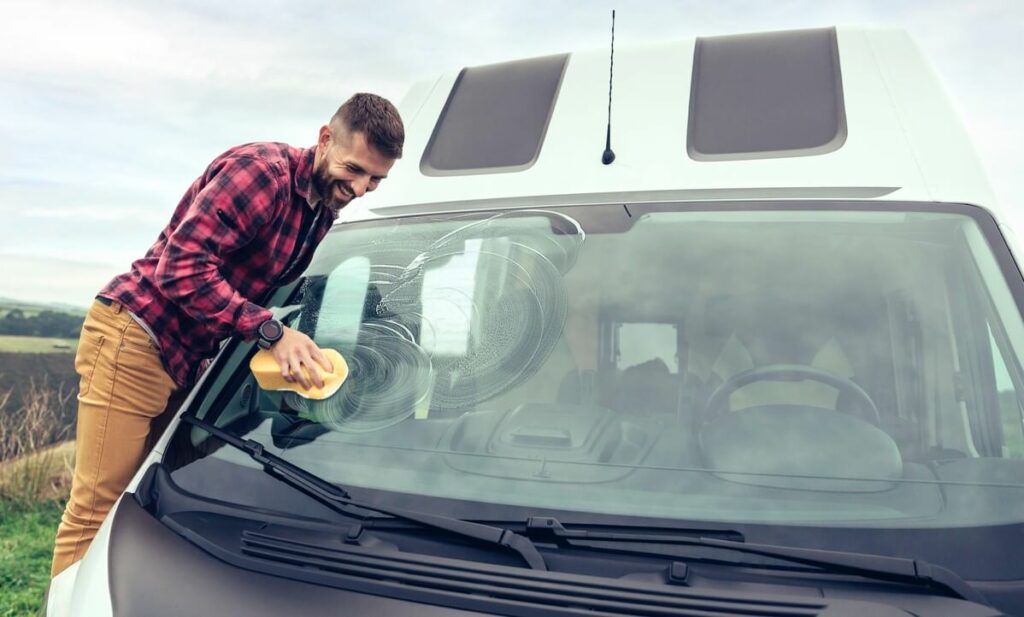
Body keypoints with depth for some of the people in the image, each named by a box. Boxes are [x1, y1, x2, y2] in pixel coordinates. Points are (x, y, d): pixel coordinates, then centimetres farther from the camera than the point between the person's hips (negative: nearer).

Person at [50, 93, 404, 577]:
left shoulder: (323, 217, 9)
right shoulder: (262, 170, -19)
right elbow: (181, 267, -25)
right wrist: (271, 331, -26)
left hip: (186, 359, 8)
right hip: (135, 337, -8)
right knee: (97, 509, -4)